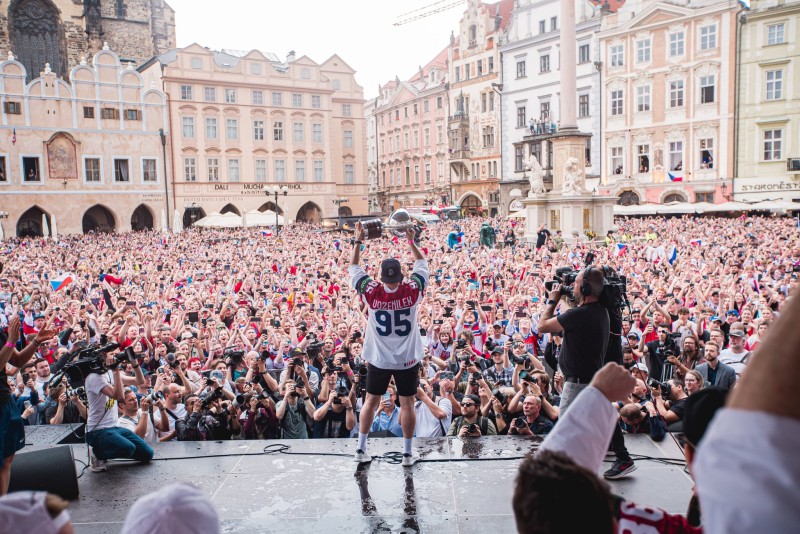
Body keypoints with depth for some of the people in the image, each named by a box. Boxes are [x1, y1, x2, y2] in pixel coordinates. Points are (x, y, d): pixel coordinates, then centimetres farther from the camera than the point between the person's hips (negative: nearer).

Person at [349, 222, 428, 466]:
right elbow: (422, 264, 2)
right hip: (407, 360, 0)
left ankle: (361, 449, 23)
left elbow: (353, 268, -1)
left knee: (370, 401, 15)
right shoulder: (412, 291, -15)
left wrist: (358, 240, 4)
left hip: (379, 359, 1)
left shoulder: (371, 293, -15)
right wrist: (411, 241, 10)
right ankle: (408, 453, 20)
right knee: (407, 403, 10)